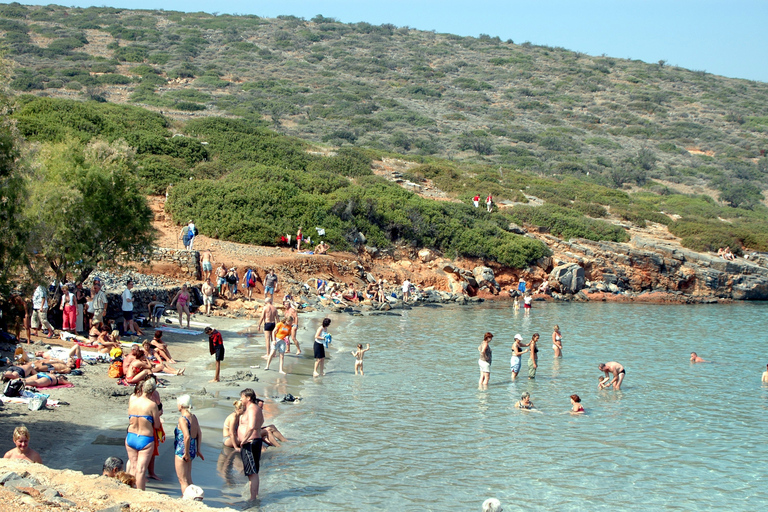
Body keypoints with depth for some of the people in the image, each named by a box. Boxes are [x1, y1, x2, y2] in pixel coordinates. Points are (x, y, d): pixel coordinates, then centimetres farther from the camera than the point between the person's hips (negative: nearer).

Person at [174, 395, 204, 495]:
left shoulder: (182, 419, -17)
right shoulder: (194, 417, 7)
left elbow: (187, 437, -26)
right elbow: (199, 434, 12)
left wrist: (186, 453, -18)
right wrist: (198, 450, 16)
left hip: (182, 451, -8)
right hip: (192, 450, 8)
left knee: (183, 480, -1)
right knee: (188, 480, 18)